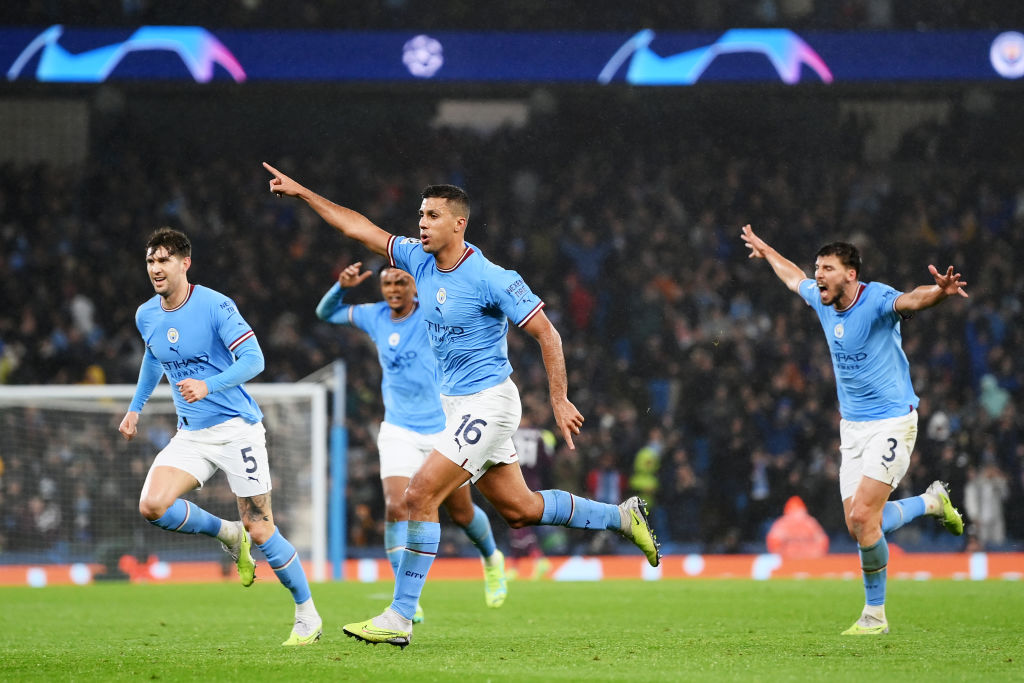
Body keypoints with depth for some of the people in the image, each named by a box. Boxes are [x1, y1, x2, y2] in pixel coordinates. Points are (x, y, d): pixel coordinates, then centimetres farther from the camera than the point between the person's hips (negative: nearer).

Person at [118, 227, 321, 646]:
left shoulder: (216, 306, -14)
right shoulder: (146, 317, 6)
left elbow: (253, 359, -19)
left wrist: (207, 385, -33)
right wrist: (136, 407, 28)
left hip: (237, 429, -6)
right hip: (190, 435, 6)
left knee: (260, 532, -7)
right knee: (153, 507, -18)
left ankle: (307, 616, 10)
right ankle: (228, 535, 9)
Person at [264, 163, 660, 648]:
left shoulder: (490, 279, -18)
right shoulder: (419, 260, 3)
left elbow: (546, 334, -14)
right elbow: (359, 229, 9)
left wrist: (559, 400, -15)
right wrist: (301, 192, 6)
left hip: (487, 402, -8)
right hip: (454, 403, 8)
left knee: (420, 496, -15)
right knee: (520, 510, 13)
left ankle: (400, 617, -11)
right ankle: (623, 517, 30)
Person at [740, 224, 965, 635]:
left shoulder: (877, 301, -18)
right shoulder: (823, 300, 4)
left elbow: (911, 300, -41)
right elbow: (794, 277, 27)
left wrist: (940, 291, -63)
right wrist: (765, 251, 43)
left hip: (892, 423, -7)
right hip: (852, 426, 8)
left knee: (863, 516, -16)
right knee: (857, 524, 1)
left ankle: (875, 614, 0)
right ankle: (931, 502, 28)